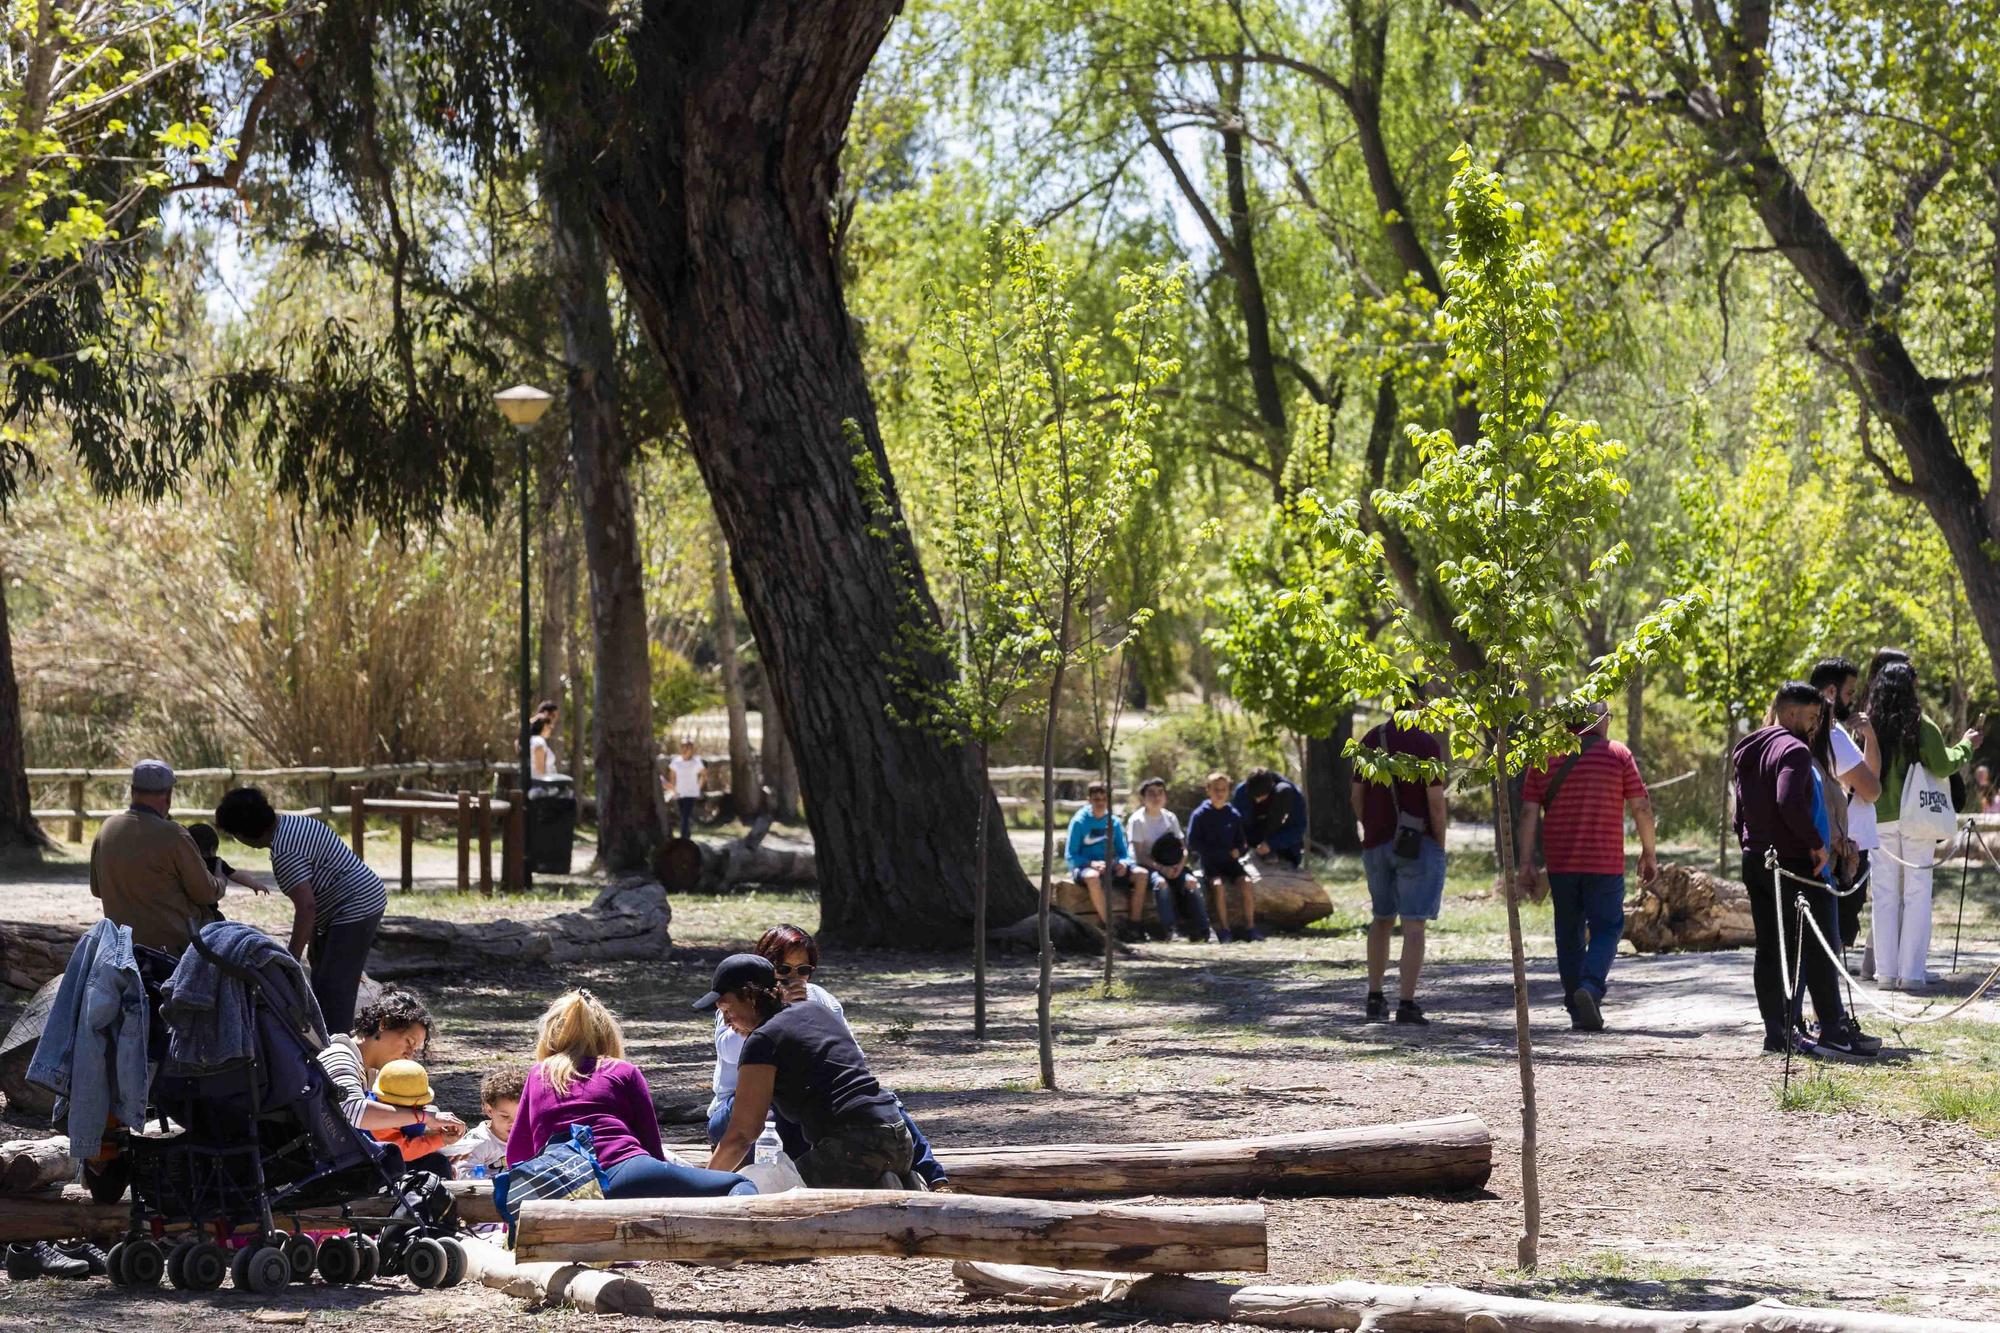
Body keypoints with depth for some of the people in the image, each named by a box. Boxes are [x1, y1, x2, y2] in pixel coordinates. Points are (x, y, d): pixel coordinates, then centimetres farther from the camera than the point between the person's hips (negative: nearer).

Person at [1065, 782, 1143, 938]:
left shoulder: (1114, 822, 10)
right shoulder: (1079, 821, -3)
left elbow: (1124, 852, 15)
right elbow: (1070, 855, -6)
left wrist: (1123, 863, -10)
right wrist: (1092, 863, -23)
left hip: (1110, 866, 5)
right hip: (1085, 866, -5)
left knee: (1140, 874, -19)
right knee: (1093, 876, -41)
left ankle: (1135, 924, -18)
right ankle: (1110, 926, -36)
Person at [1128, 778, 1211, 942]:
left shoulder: (1170, 818, 12)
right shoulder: (1137, 820, -4)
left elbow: (1183, 848, 9)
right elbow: (1140, 855, -10)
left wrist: (1179, 866, -13)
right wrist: (1161, 868, -22)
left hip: (1172, 866, 4)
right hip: (1148, 866, -4)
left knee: (1191, 881, -24)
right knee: (1160, 882, -37)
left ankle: (1201, 932, -25)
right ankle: (1167, 929, -36)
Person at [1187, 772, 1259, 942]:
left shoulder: (1234, 815, 10)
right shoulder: (1200, 814, 0)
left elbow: (1243, 844, 13)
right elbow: (1192, 844, -5)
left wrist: (1238, 851, -12)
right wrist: (1223, 852, -9)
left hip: (1230, 861, 3)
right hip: (1209, 862, -3)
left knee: (1246, 883, -25)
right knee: (1218, 884, -32)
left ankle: (1250, 927, -18)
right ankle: (1224, 930, -26)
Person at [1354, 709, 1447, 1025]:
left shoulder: (1370, 740, 4)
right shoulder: (1427, 745, -11)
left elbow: (1357, 796, 7)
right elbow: (1436, 801, -14)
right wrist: (1440, 847, -4)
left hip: (1376, 843, 5)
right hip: (1419, 844, -5)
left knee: (1382, 919, 20)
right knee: (1414, 925, -4)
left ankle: (1375, 998, 19)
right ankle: (1406, 1005, -9)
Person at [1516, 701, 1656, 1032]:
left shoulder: (1545, 758, 4)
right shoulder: (1618, 755, -1)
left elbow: (1529, 812, 0)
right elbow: (1641, 808, -4)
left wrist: (1526, 863, 1)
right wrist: (1649, 853, 6)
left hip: (1560, 863, 3)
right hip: (1605, 863, -3)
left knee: (1569, 933, 11)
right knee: (1606, 928, 5)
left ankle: (1579, 1011, 12)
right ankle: (1590, 986, -20)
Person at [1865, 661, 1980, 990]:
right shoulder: (1922, 727, -9)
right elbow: (1941, 768, -9)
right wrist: (1965, 746, 6)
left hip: (1879, 818, 2)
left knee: (1884, 895, 8)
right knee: (1917, 893, 3)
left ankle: (1886, 971, 6)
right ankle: (1911, 971, 0)